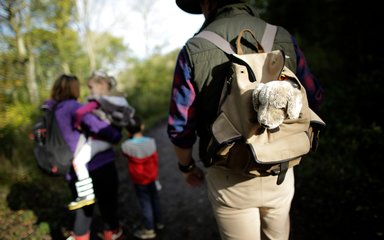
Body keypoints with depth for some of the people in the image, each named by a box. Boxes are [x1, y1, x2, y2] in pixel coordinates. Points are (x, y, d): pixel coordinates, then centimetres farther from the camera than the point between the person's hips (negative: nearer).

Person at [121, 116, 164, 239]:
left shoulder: (126, 146, -24)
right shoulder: (151, 142, -17)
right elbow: (155, 161, -5)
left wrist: (130, 138, -5)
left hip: (139, 180, -3)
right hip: (152, 177, 3)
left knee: (145, 202, 12)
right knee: (155, 199, 21)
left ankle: (149, 229, 26)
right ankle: (158, 222, 40)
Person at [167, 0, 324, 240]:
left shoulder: (193, 50, -12)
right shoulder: (283, 38, -3)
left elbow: (180, 127, -9)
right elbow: (314, 98, 7)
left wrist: (187, 166, 9)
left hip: (230, 180, -2)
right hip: (279, 174, 3)